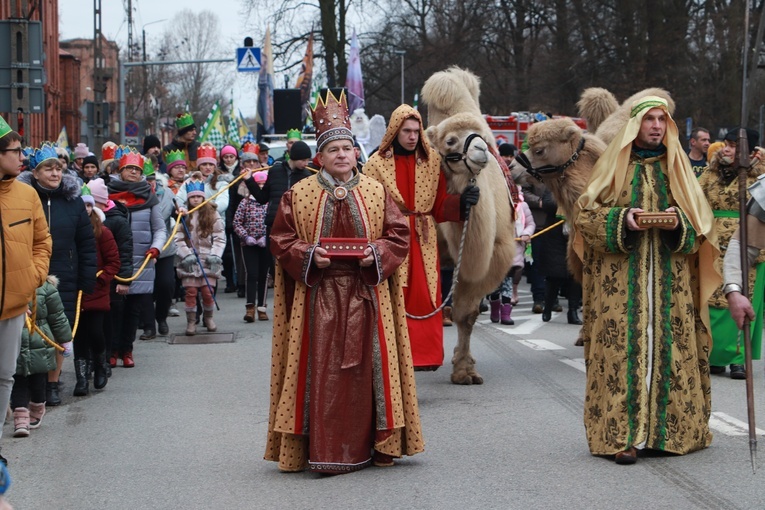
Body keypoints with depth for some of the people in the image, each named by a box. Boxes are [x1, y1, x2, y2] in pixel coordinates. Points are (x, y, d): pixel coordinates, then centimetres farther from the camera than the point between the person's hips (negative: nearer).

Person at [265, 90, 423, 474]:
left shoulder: (376, 192, 8)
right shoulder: (298, 195, 4)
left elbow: (399, 235, 6)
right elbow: (281, 240, 3)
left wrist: (377, 253, -12)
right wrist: (309, 255, -13)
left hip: (366, 295, 1)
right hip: (318, 295, -1)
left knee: (366, 367, 2)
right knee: (323, 371, -5)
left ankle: (373, 445, 12)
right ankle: (325, 452, -3)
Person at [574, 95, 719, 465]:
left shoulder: (676, 168, 13)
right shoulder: (615, 166, 6)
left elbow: (700, 220, 11)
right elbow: (586, 214, 2)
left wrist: (680, 222, -11)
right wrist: (622, 219, -15)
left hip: (671, 280, 2)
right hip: (621, 280, -2)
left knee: (668, 348, -2)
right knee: (625, 348, -9)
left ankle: (668, 429, 5)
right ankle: (625, 434, -10)